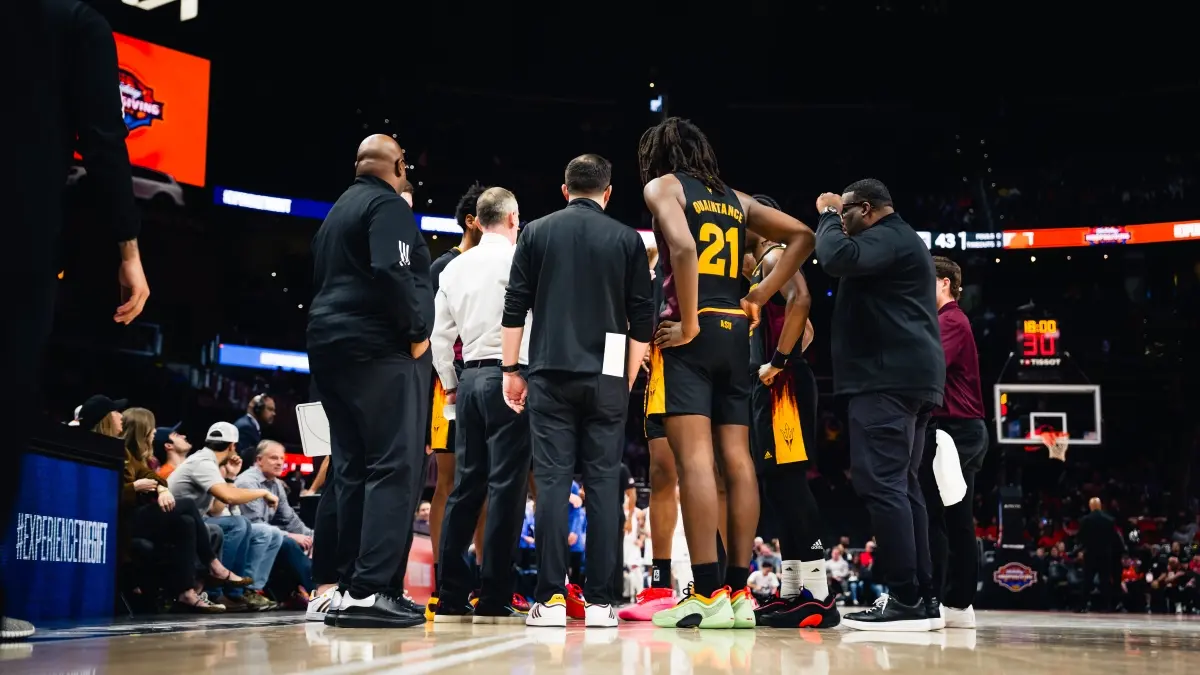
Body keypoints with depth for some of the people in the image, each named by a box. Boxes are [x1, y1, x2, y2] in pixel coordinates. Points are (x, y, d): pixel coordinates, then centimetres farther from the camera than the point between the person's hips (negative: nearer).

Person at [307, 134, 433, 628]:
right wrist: (416, 333, -12)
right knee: (395, 467, -12)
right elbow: (391, 272, -21)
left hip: (331, 346, 9)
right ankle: (371, 591, -19)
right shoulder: (389, 205, -5)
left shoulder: (337, 212, 24)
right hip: (380, 349, -9)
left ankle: (349, 588, 8)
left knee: (352, 469, 9)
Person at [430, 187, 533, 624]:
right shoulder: (517, 259, -3)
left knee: (466, 484, 7)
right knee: (505, 485, -6)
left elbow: (439, 334, 14)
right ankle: (494, 600, -7)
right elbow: (532, 318, -10)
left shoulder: (454, 267, 13)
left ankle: (451, 599, 7)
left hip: (470, 378, 6)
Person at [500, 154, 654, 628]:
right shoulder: (626, 239, 5)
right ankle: (600, 601, 2)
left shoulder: (536, 233, 7)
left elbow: (515, 308, 4)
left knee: (552, 480, 0)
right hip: (606, 376, 0)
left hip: (550, 374, 0)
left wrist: (511, 369, 10)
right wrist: (629, 378, 13)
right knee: (603, 482, 2)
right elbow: (642, 319, 4)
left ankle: (550, 598, -2)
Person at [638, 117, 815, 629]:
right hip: (734, 331, 6)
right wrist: (759, 297, 13)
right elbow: (802, 235, 19)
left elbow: (683, 246, -16)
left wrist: (689, 324, -14)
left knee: (694, 456, -10)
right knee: (736, 458, 4)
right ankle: (739, 592, 6)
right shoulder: (735, 198, 21)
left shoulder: (662, 185, 3)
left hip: (692, 332, -6)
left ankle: (708, 594, -14)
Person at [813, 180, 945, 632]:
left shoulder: (888, 237, -7)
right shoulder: (900, 240, 28)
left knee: (881, 483, -15)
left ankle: (906, 601, -18)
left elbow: (838, 258, -24)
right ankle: (922, 599, 8)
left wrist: (828, 215, -6)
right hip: (909, 377, 11)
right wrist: (835, 221, 24)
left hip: (888, 378, -11)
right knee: (902, 484, 9)